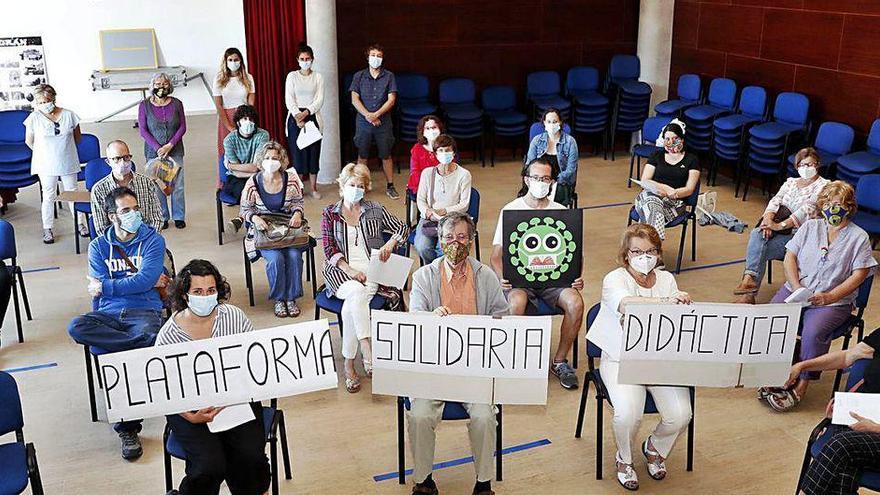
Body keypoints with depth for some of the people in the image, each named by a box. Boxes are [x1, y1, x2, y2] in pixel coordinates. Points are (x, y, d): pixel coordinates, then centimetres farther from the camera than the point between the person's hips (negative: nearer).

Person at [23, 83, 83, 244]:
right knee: (49, 196, 5)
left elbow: (77, 136, 8)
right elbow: (29, 141, 3)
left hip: (68, 163, 1)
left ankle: (80, 223, 26)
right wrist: (43, 153, 10)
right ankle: (48, 229, 16)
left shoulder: (68, 115, -7)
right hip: (46, 165, -1)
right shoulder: (34, 118, -10)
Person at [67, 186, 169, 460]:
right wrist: (142, 281, -3)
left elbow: (147, 279, -7)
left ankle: (127, 427, -21)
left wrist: (104, 287, -4)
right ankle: (149, 342, -33)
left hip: (145, 311, -3)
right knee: (76, 327, -31)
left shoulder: (153, 240, 8)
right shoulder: (99, 246, 16)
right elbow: (98, 290, 3)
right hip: (109, 314, 3)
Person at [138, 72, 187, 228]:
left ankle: (179, 216, 16)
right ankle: (162, 217, 15)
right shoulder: (144, 106, -1)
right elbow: (143, 130, -2)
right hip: (153, 151, -1)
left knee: (177, 185, 3)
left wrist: (170, 145, -10)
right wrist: (158, 148, -11)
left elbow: (182, 127, 1)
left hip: (175, 150, 1)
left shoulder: (176, 104, 1)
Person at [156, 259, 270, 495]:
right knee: (211, 465, -23)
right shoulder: (168, 334, -9)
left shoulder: (235, 317, -3)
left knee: (250, 456, -21)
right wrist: (192, 417, -21)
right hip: (191, 407, -2)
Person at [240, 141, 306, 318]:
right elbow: (245, 209, 3)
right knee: (276, 258, -27)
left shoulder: (291, 180, -1)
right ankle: (278, 299, -6)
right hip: (263, 230, -1)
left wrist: (297, 213, -11)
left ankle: (291, 297, -8)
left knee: (294, 255, -26)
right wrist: (255, 218, -18)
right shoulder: (253, 183, -5)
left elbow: (298, 202, 11)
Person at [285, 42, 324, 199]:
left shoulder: (318, 77, 6)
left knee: (313, 152, 1)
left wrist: (306, 112, -16)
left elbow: (320, 100, -2)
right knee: (297, 152, -2)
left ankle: (314, 188, 9)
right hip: (295, 117, -1)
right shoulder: (292, 76, 4)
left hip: (313, 116, 1)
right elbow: (289, 99, -3)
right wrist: (298, 117, -15)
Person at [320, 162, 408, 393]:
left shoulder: (374, 210, 13)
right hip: (340, 270, 0)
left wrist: (391, 243, -8)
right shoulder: (330, 214, 11)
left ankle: (349, 363, -26)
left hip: (371, 270, 0)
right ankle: (368, 351, -39)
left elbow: (403, 228, 14)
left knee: (352, 304, -30)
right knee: (357, 292, -35)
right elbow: (329, 249, 2)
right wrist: (349, 270, -13)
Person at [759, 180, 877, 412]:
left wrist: (830, 297, -15)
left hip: (833, 302, -3)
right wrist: (796, 288, -8)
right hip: (795, 291, 3)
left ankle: (802, 386, -18)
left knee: (813, 333, -32)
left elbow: (859, 274, -3)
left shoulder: (859, 237, 5)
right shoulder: (810, 226, 15)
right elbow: (790, 256, 9)